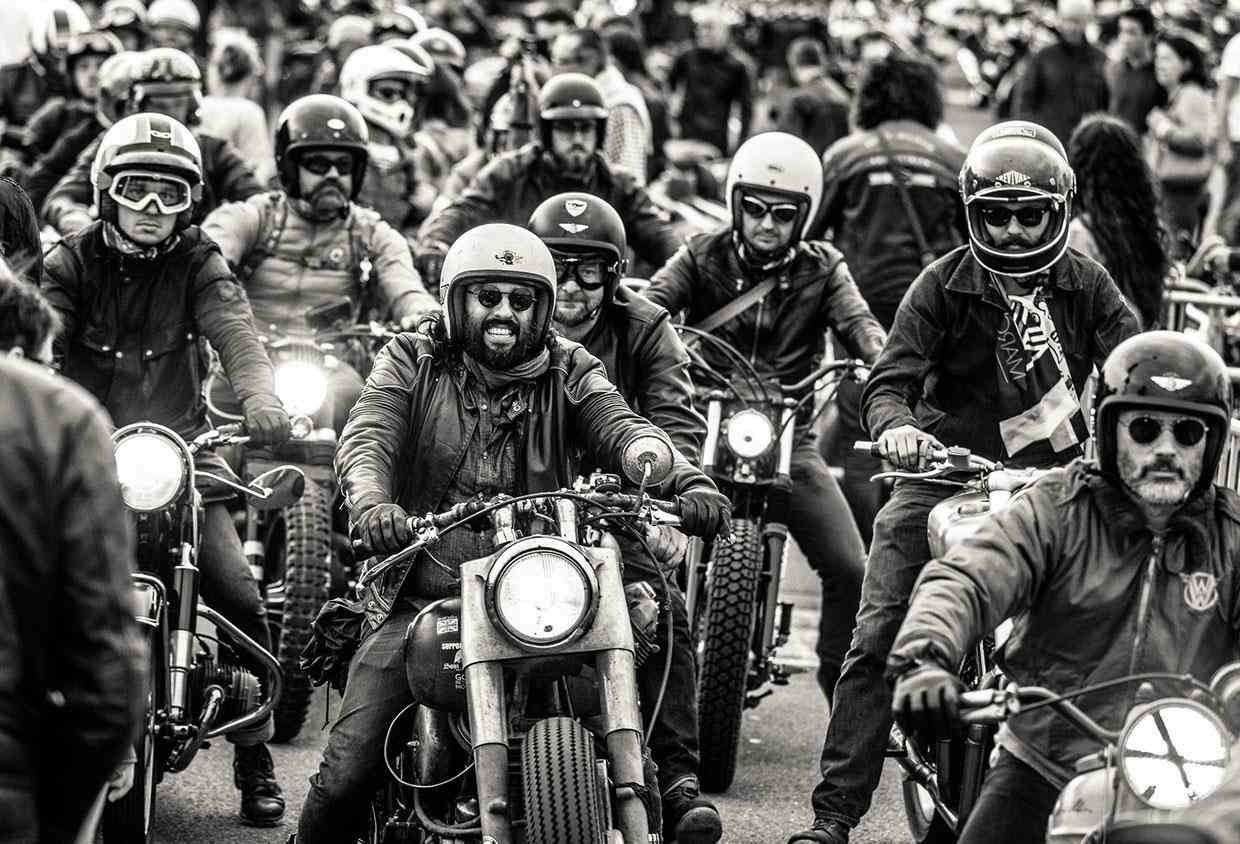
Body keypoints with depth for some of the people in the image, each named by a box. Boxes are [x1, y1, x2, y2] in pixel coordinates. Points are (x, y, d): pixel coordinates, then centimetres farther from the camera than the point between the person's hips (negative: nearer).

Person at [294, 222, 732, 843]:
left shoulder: (568, 373, 9)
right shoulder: (412, 361, 7)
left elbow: (621, 430, -9)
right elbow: (366, 437, -10)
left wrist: (686, 482, -31)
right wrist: (372, 503, -34)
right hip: (422, 600, -1)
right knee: (349, 769, -12)